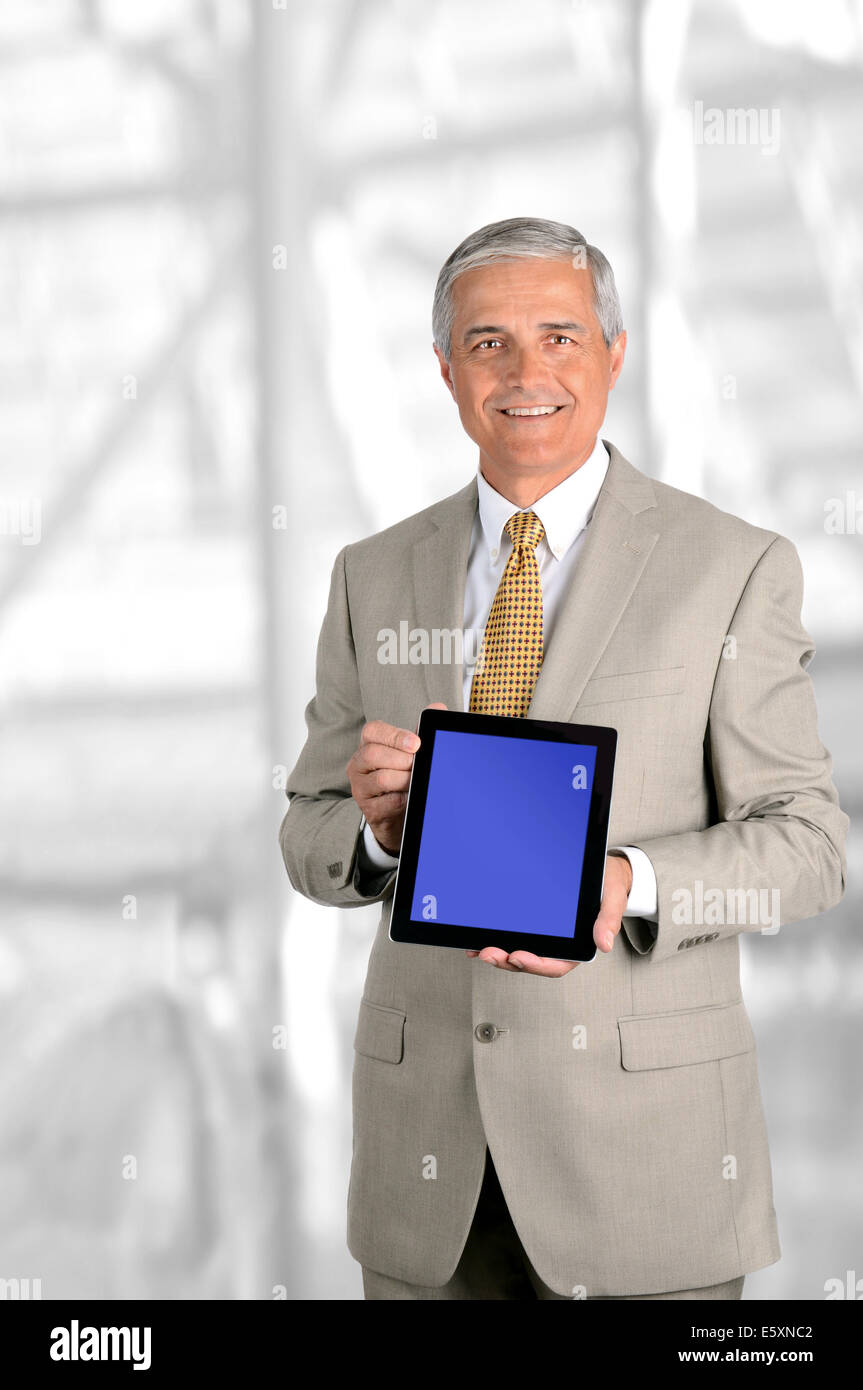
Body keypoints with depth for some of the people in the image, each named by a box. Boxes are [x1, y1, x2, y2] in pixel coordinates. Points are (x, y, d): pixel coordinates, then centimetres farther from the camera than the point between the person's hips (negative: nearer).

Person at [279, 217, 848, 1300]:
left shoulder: (732, 569, -2)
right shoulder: (375, 577, 8)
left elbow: (805, 844, -4)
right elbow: (310, 845, 11)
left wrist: (629, 887, -22)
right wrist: (377, 824, -12)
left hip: (642, 1137, -3)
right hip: (426, 1136, 3)